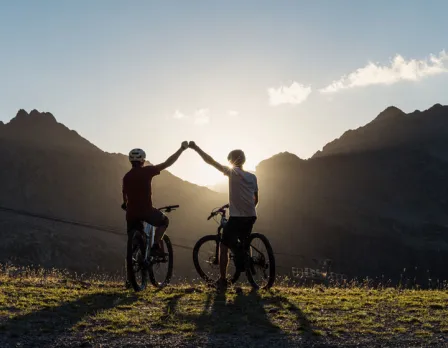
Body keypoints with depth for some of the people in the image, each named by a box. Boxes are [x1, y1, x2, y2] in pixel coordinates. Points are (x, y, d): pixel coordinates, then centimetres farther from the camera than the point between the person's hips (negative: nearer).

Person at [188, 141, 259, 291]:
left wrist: (195, 147, -2)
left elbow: (211, 161, -8)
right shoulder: (252, 177, 10)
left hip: (236, 217, -6)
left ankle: (222, 280, 1)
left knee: (224, 246, 4)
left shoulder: (233, 172, -7)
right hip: (251, 217, 6)